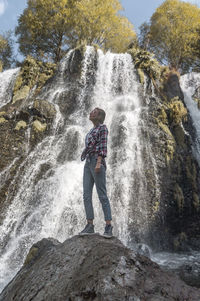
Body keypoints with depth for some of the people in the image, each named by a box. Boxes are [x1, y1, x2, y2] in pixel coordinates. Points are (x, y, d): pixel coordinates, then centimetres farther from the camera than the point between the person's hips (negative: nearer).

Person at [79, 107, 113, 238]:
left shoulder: (103, 127, 1)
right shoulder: (92, 130, 27)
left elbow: (103, 146, -13)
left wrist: (99, 163, -25)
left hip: (97, 162, -8)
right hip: (88, 164, 8)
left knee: (102, 195, -9)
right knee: (87, 195, 0)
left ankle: (108, 227, -2)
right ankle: (90, 226, 5)